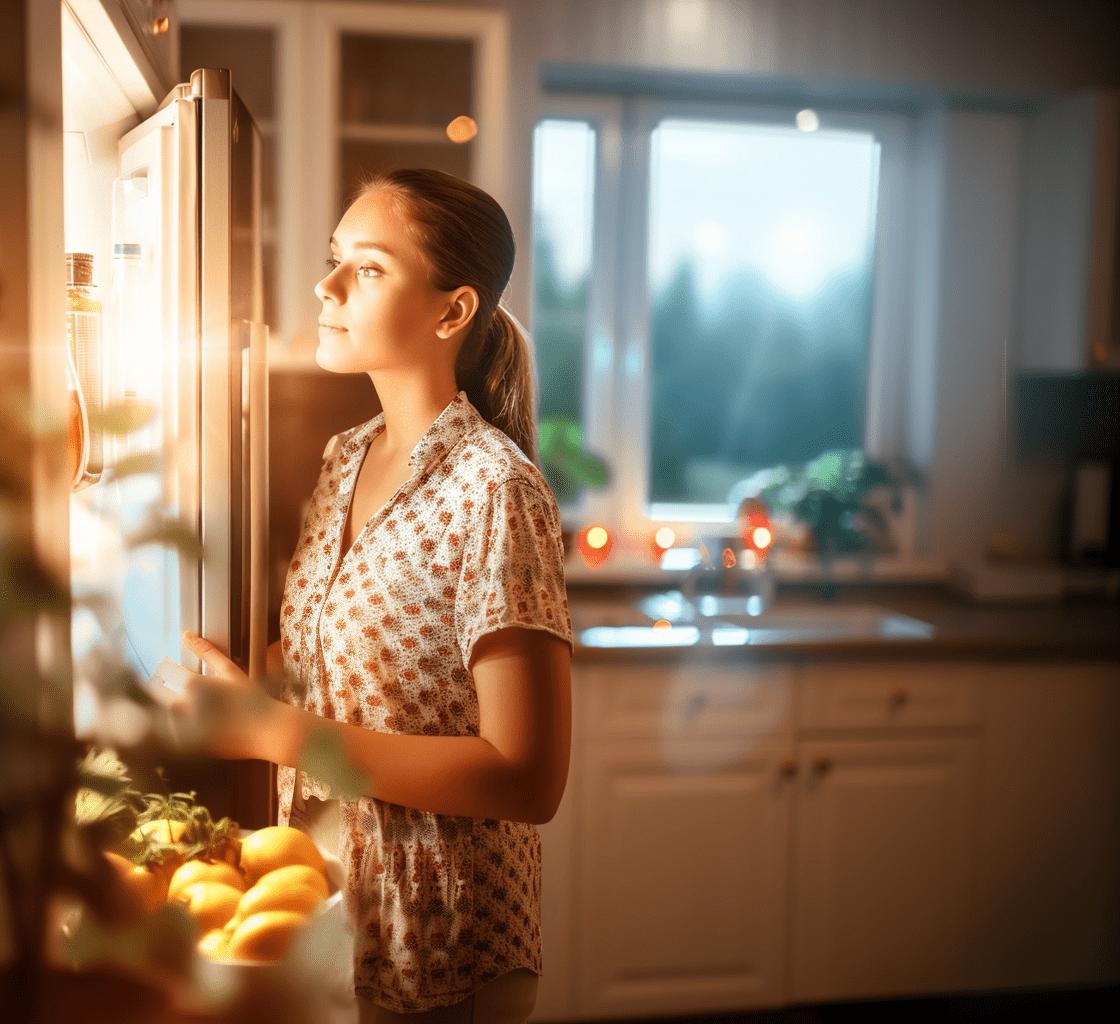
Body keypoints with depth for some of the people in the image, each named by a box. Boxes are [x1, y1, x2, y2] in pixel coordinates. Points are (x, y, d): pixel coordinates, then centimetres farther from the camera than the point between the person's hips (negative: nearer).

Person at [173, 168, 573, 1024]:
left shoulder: (495, 490, -22)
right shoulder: (346, 459, 1)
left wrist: (267, 728, -24)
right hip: (320, 911, 7)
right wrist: (228, 684, -4)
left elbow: (528, 779, -25)